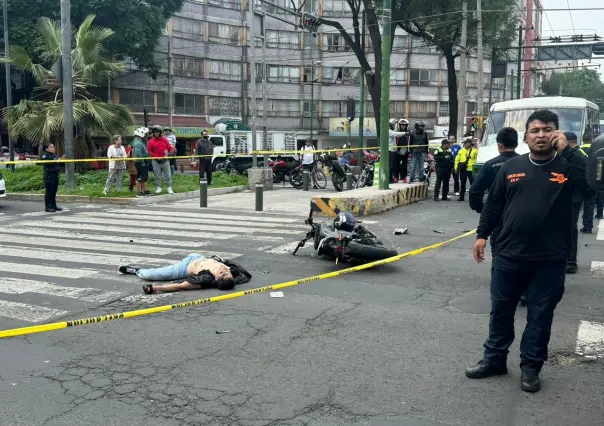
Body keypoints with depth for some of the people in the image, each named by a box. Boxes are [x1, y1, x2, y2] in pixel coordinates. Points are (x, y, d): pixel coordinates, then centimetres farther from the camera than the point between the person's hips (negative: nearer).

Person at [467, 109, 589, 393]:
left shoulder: (567, 166, -1)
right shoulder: (511, 167, 6)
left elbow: (592, 182, -21)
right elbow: (493, 204, 10)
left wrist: (566, 150, -19)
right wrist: (482, 234, 6)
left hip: (550, 260, -2)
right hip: (509, 255, 2)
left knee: (540, 316, 8)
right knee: (501, 310, 12)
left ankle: (530, 367, 23)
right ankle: (494, 359, 28)